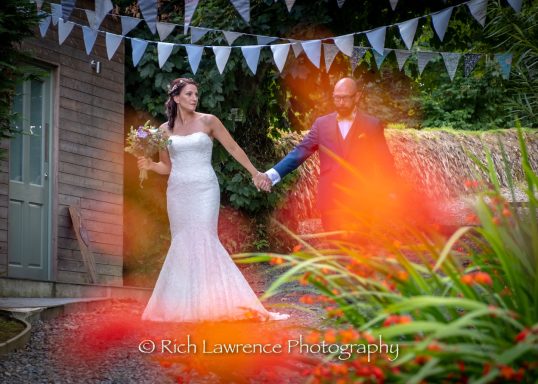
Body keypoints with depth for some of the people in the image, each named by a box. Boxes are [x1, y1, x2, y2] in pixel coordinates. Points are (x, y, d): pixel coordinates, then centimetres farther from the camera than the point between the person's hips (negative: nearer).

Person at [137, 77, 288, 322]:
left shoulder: (208, 121, 1)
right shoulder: (165, 129, 9)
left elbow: (233, 148, 5)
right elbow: (167, 166, 15)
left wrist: (255, 173, 4)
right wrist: (150, 165, -6)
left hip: (204, 189, -3)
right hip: (178, 191, 3)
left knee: (204, 240, -13)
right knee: (182, 243, 2)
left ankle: (210, 301, -8)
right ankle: (184, 303, 6)